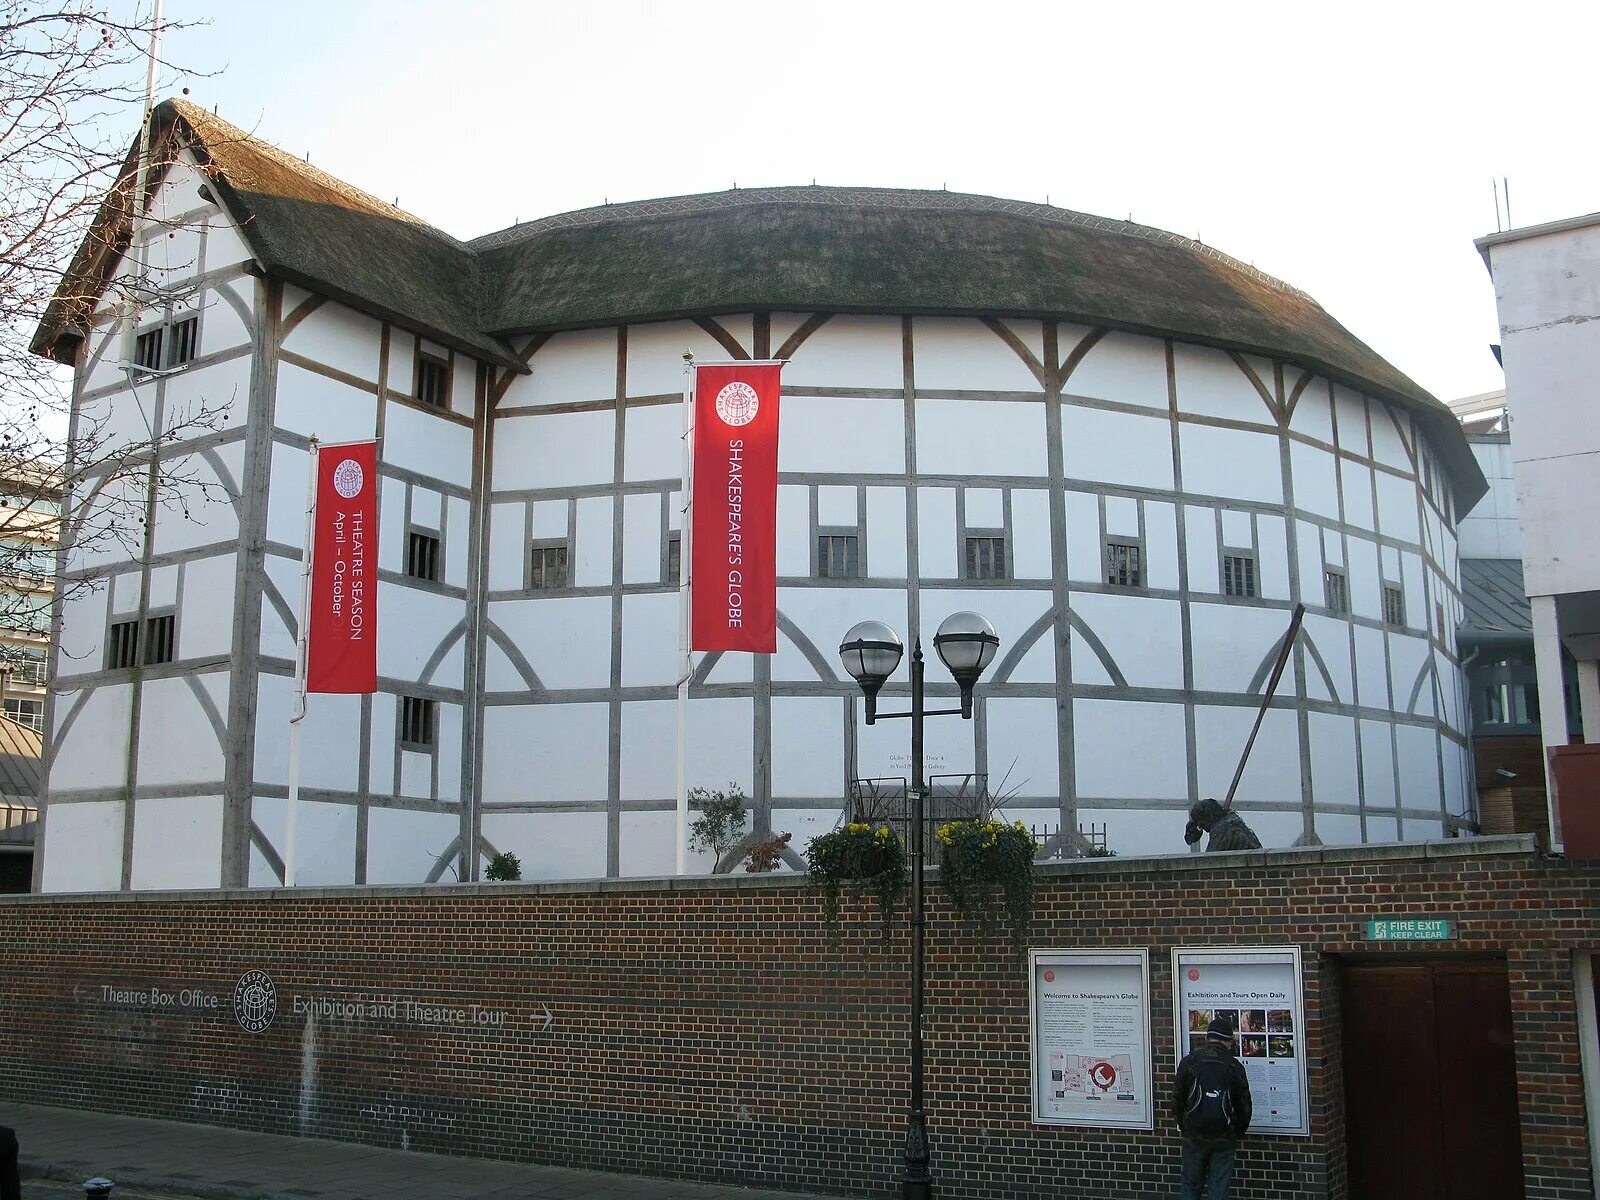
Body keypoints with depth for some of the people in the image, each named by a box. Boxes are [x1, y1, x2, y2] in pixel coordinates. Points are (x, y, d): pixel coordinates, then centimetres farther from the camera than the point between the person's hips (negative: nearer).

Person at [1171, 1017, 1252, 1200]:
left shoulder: (1189, 1061, 0)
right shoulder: (1234, 1066, -2)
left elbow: (1177, 1097, 3)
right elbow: (1244, 1104, 2)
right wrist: (1238, 1133, 17)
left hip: (1194, 1136, 1)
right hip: (1224, 1139, 0)